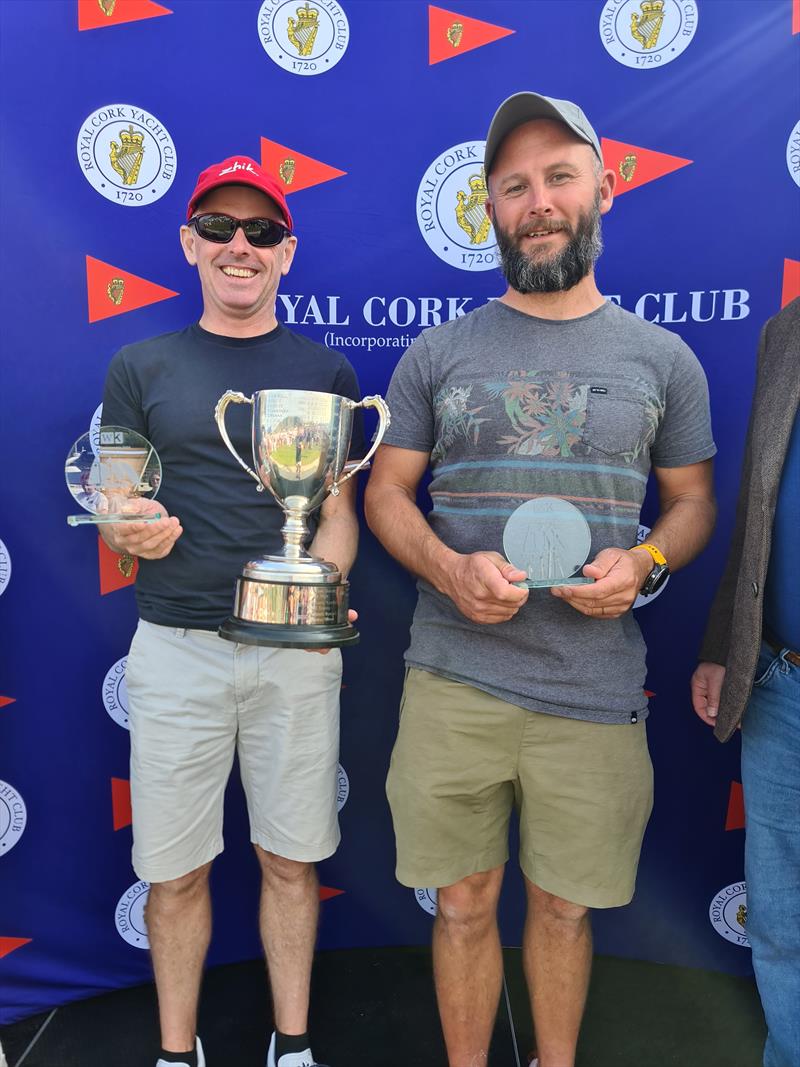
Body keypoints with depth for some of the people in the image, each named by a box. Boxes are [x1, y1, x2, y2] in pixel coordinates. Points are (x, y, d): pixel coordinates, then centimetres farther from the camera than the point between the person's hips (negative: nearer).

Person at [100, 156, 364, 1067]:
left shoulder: (325, 372, 7)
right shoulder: (140, 368, 6)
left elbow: (339, 510, 6)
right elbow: (115, 509, 8)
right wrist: (129, 530, -16)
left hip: (295, 652, 0)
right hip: (174, 649, 0)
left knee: (289, 860, 12)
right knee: (176, 870, 11)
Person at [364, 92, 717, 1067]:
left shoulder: (662, 358, 5)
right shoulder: (438, 353, 3)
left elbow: (692, 499, 11)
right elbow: (386, 491, 4)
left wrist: (645, 563, -11)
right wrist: (449, 569, -15)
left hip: (595, 694, 1)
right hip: (453, 683, 0)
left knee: (563, 907, 17)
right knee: (464, 903, 14)